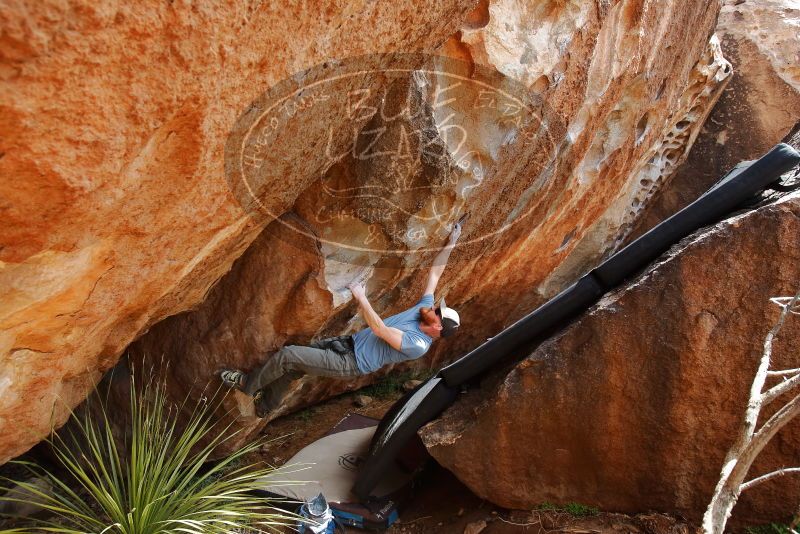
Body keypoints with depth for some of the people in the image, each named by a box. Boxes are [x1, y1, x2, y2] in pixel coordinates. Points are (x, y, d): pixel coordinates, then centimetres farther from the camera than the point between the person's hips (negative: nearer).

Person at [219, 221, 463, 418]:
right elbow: (434, 273, 3)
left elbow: (380, 330, -29)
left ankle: (249, 383, 15)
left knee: (287, 355, -11)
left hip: (349, 362, -9)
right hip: (350, 342, 9)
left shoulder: (418, 346, -24)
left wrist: (360, 297, -28)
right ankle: (267, 403, 35)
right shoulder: (424, 306, -1)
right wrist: (450, 245, -1)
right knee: (296, 357, 14)